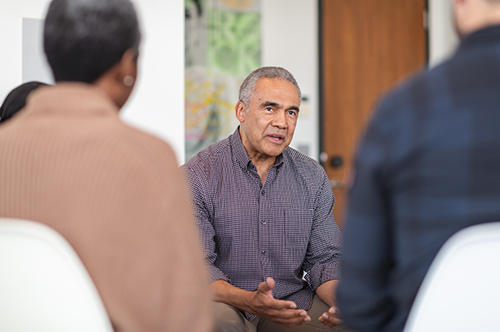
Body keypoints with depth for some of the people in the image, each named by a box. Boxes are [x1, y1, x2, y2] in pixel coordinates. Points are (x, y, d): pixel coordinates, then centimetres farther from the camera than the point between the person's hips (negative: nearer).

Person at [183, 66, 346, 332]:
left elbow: (324, 258, 8)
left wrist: (340, 298, -16)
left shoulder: (313, 178, 7)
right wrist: (249, 301, -32)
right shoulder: (197, 177, -8)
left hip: (293, 301, 3)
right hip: (225, 302, -3)